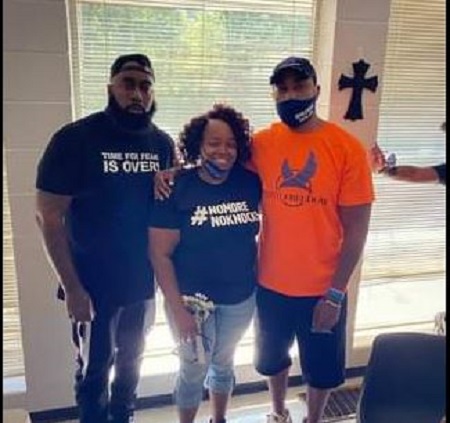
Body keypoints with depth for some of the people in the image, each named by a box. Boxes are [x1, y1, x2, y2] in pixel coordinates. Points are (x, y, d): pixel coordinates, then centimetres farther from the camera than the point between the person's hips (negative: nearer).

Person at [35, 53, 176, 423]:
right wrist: (72, 287, -16)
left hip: (143, 281, 4)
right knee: (95, 368, 14)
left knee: (132, 359, 23)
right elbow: (48, 216, -14)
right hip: (93, 284, -4)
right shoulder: (74, 138, -15)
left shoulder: (163, 143, -3)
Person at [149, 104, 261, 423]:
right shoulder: (176, 189, -16)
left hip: (241, 299, 3)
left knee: (224, 363, 23)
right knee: (194, 371, 14)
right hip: (192, 300, -3)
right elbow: (160, 255, -15)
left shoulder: (251, 183, -9)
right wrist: (178, 310, -17)